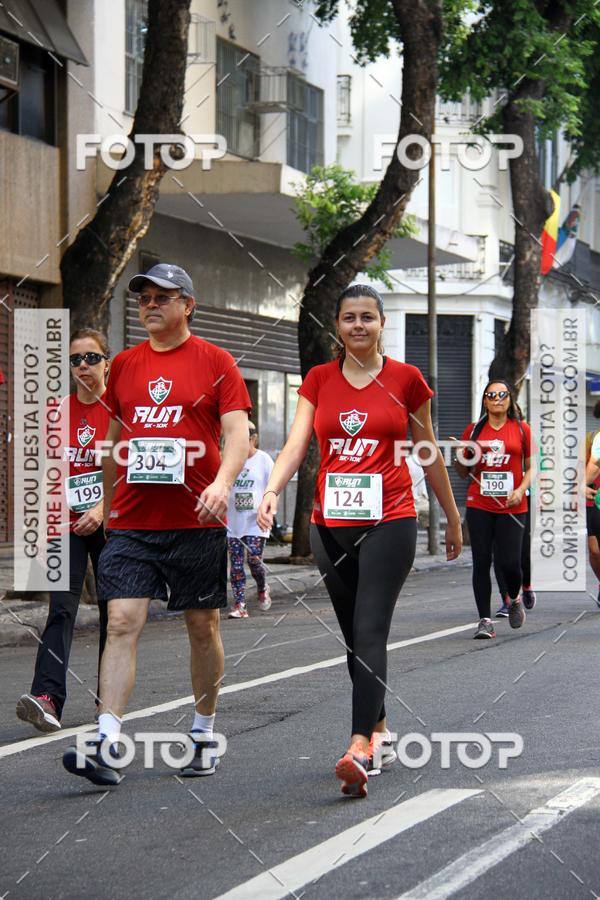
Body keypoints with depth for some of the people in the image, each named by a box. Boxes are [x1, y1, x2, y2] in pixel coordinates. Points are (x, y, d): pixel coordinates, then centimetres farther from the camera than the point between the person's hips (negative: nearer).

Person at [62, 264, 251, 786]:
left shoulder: (216, 362, 0)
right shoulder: (124, 365, 12)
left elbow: (237, 434, -7)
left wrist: (222, 481, -26)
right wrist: (107, 505, 22)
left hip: (197, 522, -2)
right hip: (131, 523, 2)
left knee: (203, 627, 8)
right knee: (123, 621, -10)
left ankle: (204, 735, 23)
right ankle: (106, 743, -15)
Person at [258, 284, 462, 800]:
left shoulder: (406, 379, 2)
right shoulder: (319, 380, 8)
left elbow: (429, 453, 10)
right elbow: (297, 444, -2)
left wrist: (453, 517, 16)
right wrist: (272, 491, -21)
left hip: (389, 521, -4)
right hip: (331, 524, 4)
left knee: (370, 631, -16)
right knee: (353, 635, 12)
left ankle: (360, 748, -24)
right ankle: (380, 733, 28)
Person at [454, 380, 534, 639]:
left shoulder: (521, 430, 5)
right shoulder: (474, 430, 8)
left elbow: (531, 467, 9)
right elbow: (463, 472, 14)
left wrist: (521, 489, -8)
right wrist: (459, 455, -6)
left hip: (512, 508, -1)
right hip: (479, 505, 1)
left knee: (509, 562, -6)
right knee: (481, 562, -3)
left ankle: (515, 599, 26)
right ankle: (485, 621, 3)